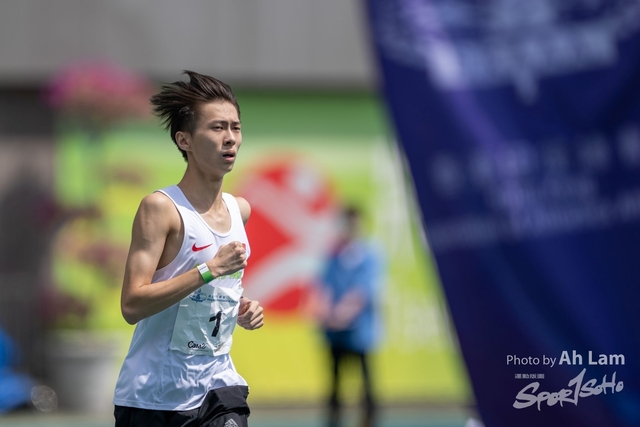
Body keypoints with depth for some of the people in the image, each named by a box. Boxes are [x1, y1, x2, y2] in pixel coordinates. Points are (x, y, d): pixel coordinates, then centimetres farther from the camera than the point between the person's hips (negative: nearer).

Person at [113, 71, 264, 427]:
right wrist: (209, 270, -24)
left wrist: (241, 310, 7)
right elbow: (132, 306, -21)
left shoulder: (240, 210, 9)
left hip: (217, 385, 5)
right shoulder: (161, 208, -12)